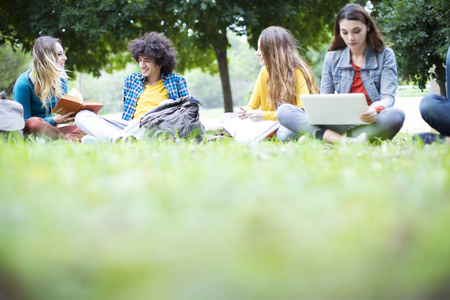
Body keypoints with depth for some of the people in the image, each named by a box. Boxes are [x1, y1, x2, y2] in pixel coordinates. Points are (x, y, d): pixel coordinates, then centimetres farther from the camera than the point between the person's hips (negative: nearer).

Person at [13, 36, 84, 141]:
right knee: (34, 123, -41)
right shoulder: (23, 84, -15)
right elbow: (24, 122, -16)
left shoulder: (61, 77, 5)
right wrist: (55, 120, -26)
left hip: (52, 128, 6)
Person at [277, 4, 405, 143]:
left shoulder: (385, 55, 7)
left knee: (396, 115, -40)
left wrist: (375, 109, -30)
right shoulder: (332, 58, 14)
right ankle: (342, 140, -36)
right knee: (284, 111, -17)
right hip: (341, 123, 2)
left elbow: (388, 97, -4)